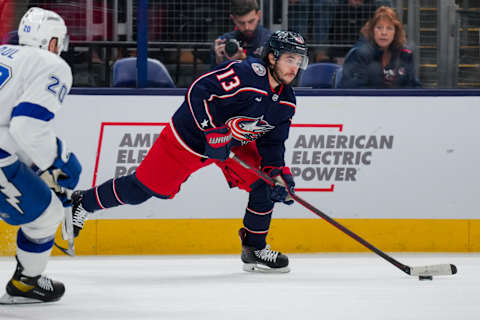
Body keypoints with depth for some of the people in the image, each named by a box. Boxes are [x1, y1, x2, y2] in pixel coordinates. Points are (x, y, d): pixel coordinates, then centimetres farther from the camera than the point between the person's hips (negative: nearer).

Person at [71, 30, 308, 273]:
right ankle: (82, 203, 21)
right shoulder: (246, 73, -30)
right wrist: (214, 132, -34)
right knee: (145, 187, -1)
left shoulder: (286, 102, -5)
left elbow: (272, 142, 2)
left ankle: (255, 249, 8)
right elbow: (199, 92, -31)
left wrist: (277, 172, -14)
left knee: (264, 184, -8)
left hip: (235, 141, 7)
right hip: (190, 136, -7)